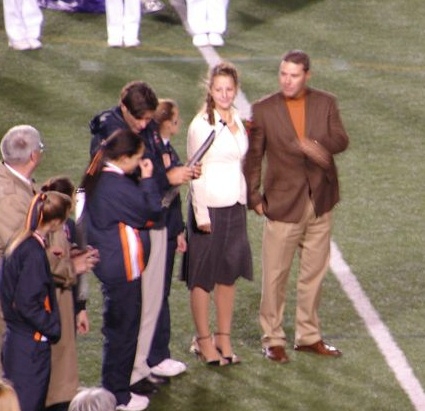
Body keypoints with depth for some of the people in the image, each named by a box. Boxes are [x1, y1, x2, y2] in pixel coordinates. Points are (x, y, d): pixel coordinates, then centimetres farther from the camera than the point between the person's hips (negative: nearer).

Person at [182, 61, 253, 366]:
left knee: (229, 274, 11)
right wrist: (201, 213, -14)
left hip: (236, 206, 6)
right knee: (203, 277, 2)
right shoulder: (201, 124, -11)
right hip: (209, 206, -6)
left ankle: (224, 339, 19)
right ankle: (203, 340, 11)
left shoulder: (238, 121, 8)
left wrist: (247, 199, 10)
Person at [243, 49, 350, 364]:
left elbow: (341, 140, -8)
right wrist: (253, 197, -5)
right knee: (275, 276, 0)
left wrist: (310, 144, -27)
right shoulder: (264, 110, -3)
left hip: (320, 203, 3)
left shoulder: (326, 103, 3)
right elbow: (253, 157, 0)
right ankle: (273, 339, 11)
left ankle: (308, 336, 24)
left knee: (314, 273, 12)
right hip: (283, 204, -3)